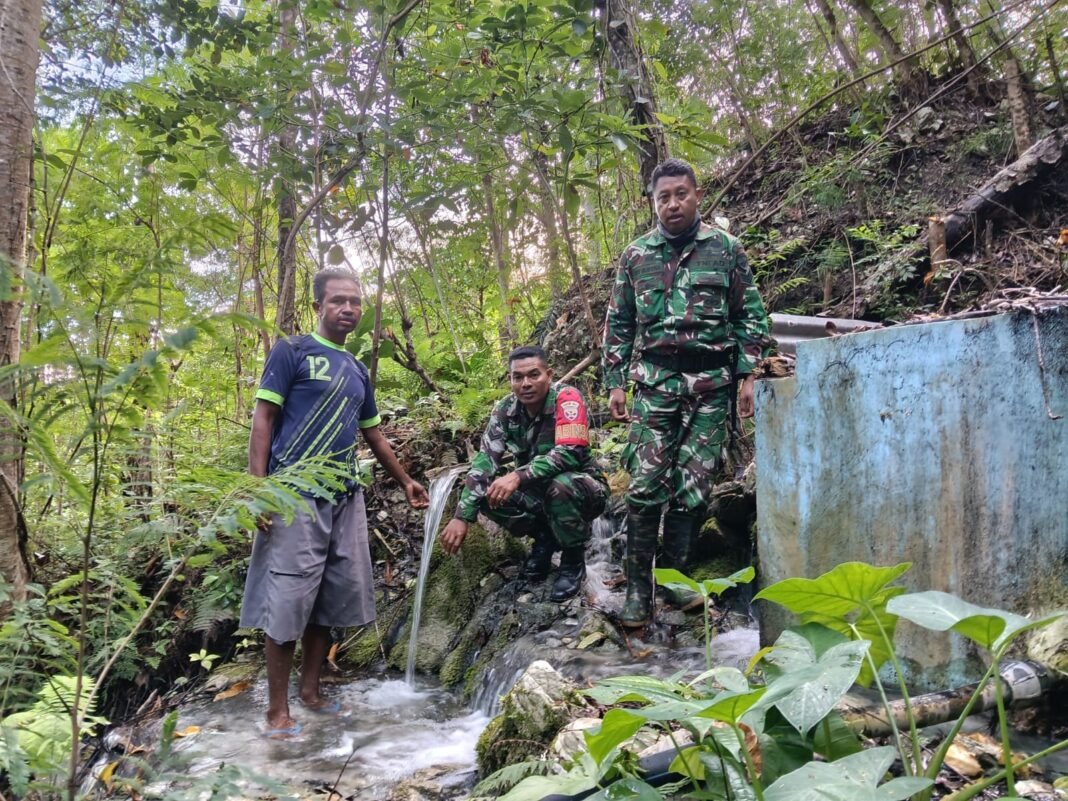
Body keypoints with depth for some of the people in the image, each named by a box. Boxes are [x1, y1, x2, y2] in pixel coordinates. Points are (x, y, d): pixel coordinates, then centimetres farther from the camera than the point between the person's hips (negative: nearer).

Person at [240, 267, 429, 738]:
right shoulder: (291, 352, 0)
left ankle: (310, 691, 23)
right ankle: (278, 710, 5)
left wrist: (405, 481, 32)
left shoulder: (357, 371, 18)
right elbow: (263, 418, -5)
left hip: (345, 498, 7)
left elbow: (373, 434, 27)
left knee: (332, 599, 10)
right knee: (287, 602, -5)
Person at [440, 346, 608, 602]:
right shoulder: (505, 410, -8)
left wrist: (518, 476, -45)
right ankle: (544, 538, 6)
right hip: (537, 490, 5)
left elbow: (570, 452, -36)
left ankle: (574, 559, -10)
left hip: (583, 488, -5)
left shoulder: (566, 398, -23)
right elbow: (485, 461, -13)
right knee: (486, 492, -18)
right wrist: (462, 516, -24)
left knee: (560, 487, -38)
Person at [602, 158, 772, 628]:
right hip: (655, 381, 0)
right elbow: (619, 325, 11)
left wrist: (748, 376, -1)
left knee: (695, 486, 2)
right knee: (646, 484, -6)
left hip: (712, 383, 0)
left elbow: (749, 317, 7)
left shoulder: (726, 249, 6)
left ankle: (675, 573, 18)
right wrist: (615, 384, 5)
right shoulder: (635, 256, 9)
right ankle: (637, 586, 2)